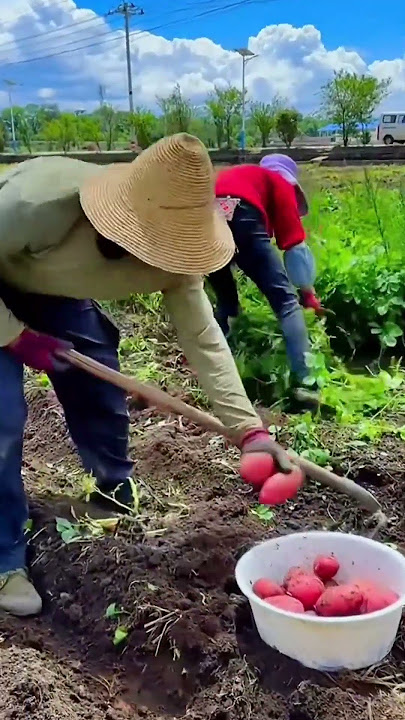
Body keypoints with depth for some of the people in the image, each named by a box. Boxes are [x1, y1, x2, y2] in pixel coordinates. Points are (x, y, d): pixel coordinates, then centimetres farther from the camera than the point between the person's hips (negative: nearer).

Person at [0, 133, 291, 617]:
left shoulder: (168, 251, -25)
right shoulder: (44, 201, -42)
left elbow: (203, 338, -24)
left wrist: (248, 429, -32)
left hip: (55, 295, 5)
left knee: (101, 397, 6)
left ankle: (120, 507, 34)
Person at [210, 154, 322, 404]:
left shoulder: (231, 175, 43)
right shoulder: (279, 182, 26)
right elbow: (293, 240, 16)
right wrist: (306, 291, 23)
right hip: (239, 217, -5)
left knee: (225, 301, 27)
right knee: (286, 300, 4)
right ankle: (303, 382, -8)